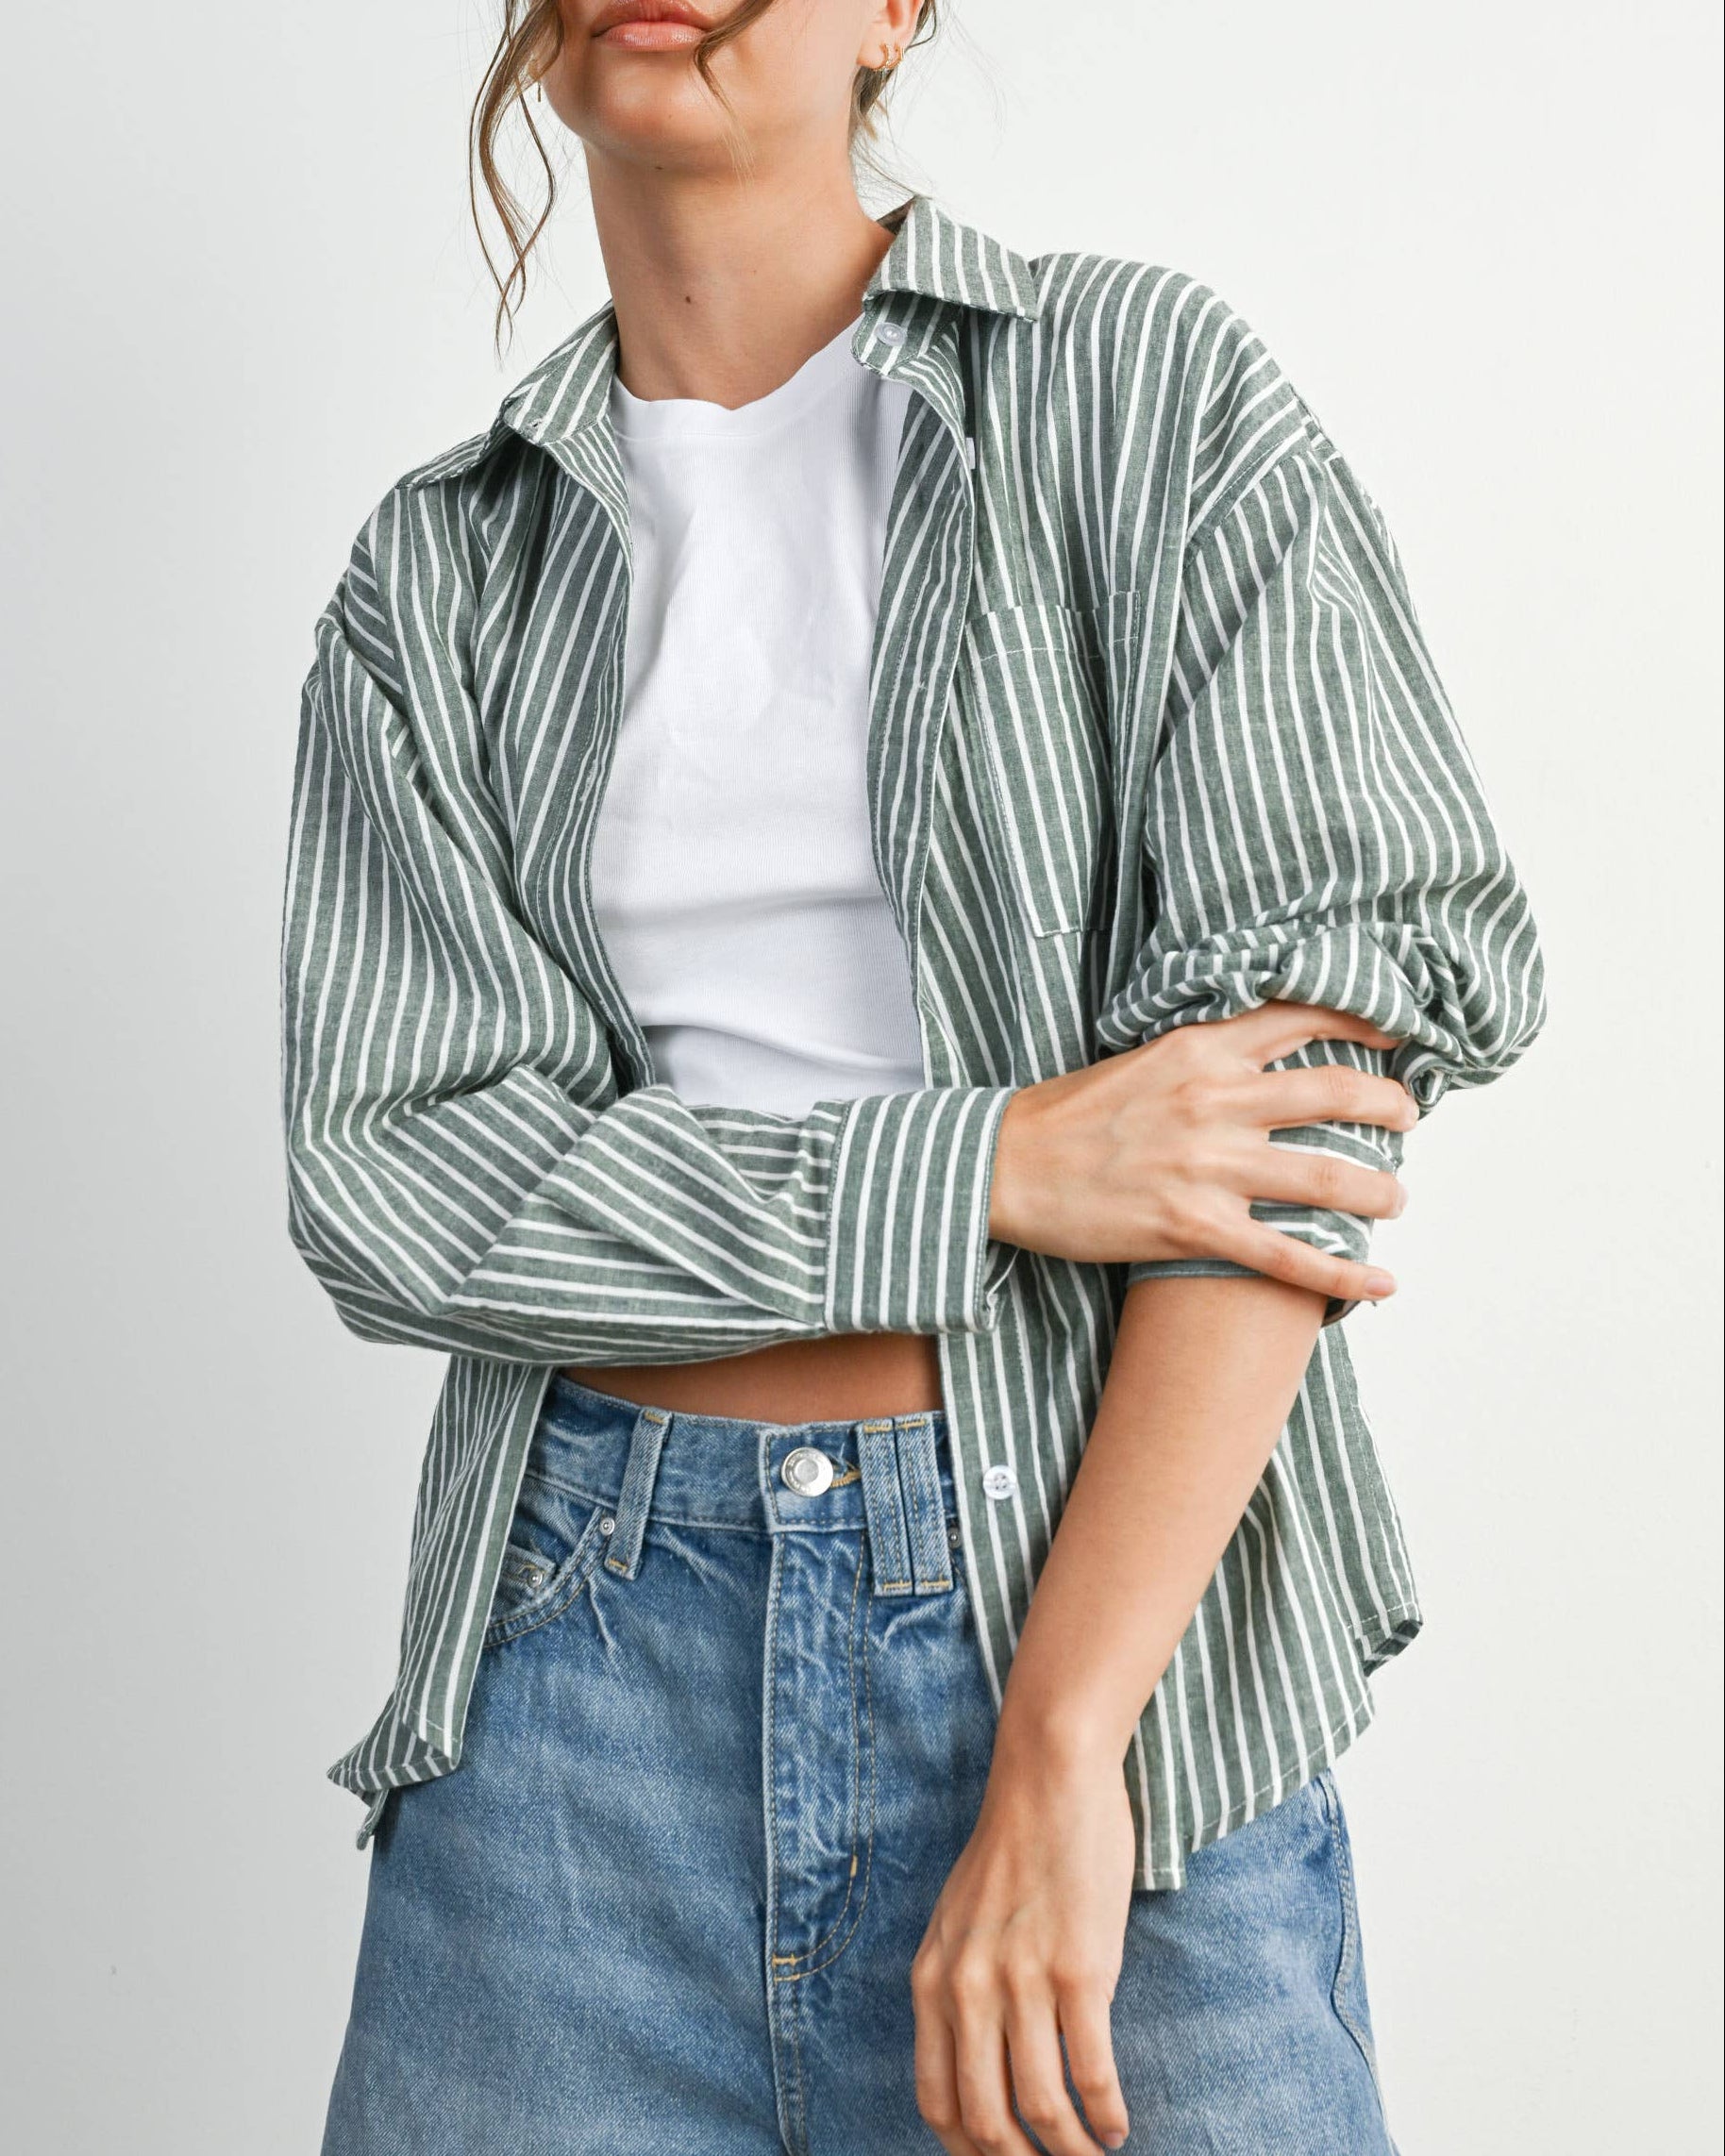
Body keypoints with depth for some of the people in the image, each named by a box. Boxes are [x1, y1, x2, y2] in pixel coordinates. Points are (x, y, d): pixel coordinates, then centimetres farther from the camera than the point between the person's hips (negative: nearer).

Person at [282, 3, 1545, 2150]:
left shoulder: (1147, 385, 0)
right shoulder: (439, 567, 9)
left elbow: (1308, 1041, -10)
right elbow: (389, 1175, -1)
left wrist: (1060, 1745, -17)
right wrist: (992, 1170, -16)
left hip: (1113, 1583, -2)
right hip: (594, 1625, 3)